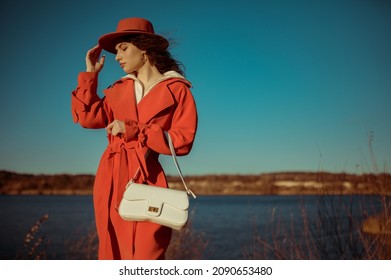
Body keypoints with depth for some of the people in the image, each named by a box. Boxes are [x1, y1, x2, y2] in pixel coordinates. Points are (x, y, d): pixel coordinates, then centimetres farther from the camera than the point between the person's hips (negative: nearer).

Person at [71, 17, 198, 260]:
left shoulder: (176, 89, -2)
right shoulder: (120, 88, 16)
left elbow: (183, 141, -10)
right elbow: (87, 117, 10)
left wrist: (133, 130, -12)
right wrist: (91, 74, 12)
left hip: (146, 178, -5)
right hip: (111, 178, 6)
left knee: (146, 256, -8)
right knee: (113, 253, 9)